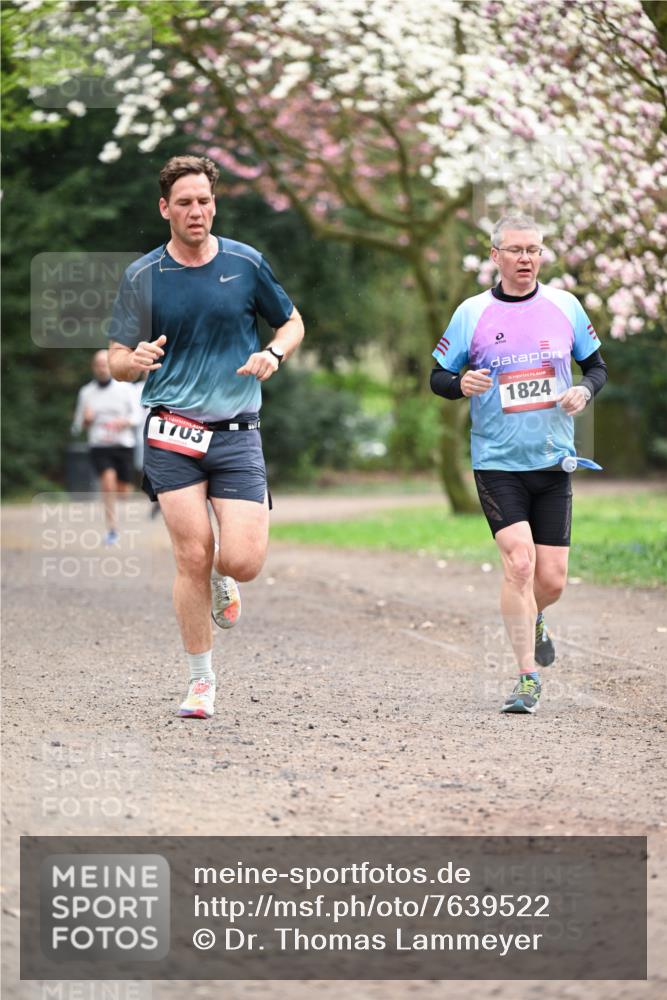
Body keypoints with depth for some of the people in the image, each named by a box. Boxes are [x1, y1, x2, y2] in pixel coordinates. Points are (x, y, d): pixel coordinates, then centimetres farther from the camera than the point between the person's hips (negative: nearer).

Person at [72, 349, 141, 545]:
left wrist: (122, 422, -20)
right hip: (99, 447, 0)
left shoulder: (124, 389, 2)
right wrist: (86, 420, -11)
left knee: (123, 489, 2)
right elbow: (79, 425, 12)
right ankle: (112, 529, -16)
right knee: (108, 482, -22)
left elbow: (136, 416, 0)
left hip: (123, 446, 0)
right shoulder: (86, 392, 6)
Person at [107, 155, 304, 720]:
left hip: (237, 433, 1)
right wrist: (136, 360, -18)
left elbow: (292, 322, 16)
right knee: (192, 558, -7)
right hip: (172, 434, -1)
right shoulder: (142, 277, 3)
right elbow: (118, 360, 7)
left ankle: (222, 579, 29)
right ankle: (201, 681, 8)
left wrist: (273, 354, -6)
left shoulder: (246, 264, 4)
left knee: (243, 561, -10)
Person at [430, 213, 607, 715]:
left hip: (554, 464, 2)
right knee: (519, 561, -19)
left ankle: (532, 620, 40)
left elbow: (596, 365, 14)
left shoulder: (564, 306, 3)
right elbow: (438, 377, 4)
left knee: (551, 581, 3)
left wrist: (585, 390, -8)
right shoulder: (472, 314, -2)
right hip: (497, 463, -2)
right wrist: (461, 383, -18)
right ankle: (528, 677, -9)